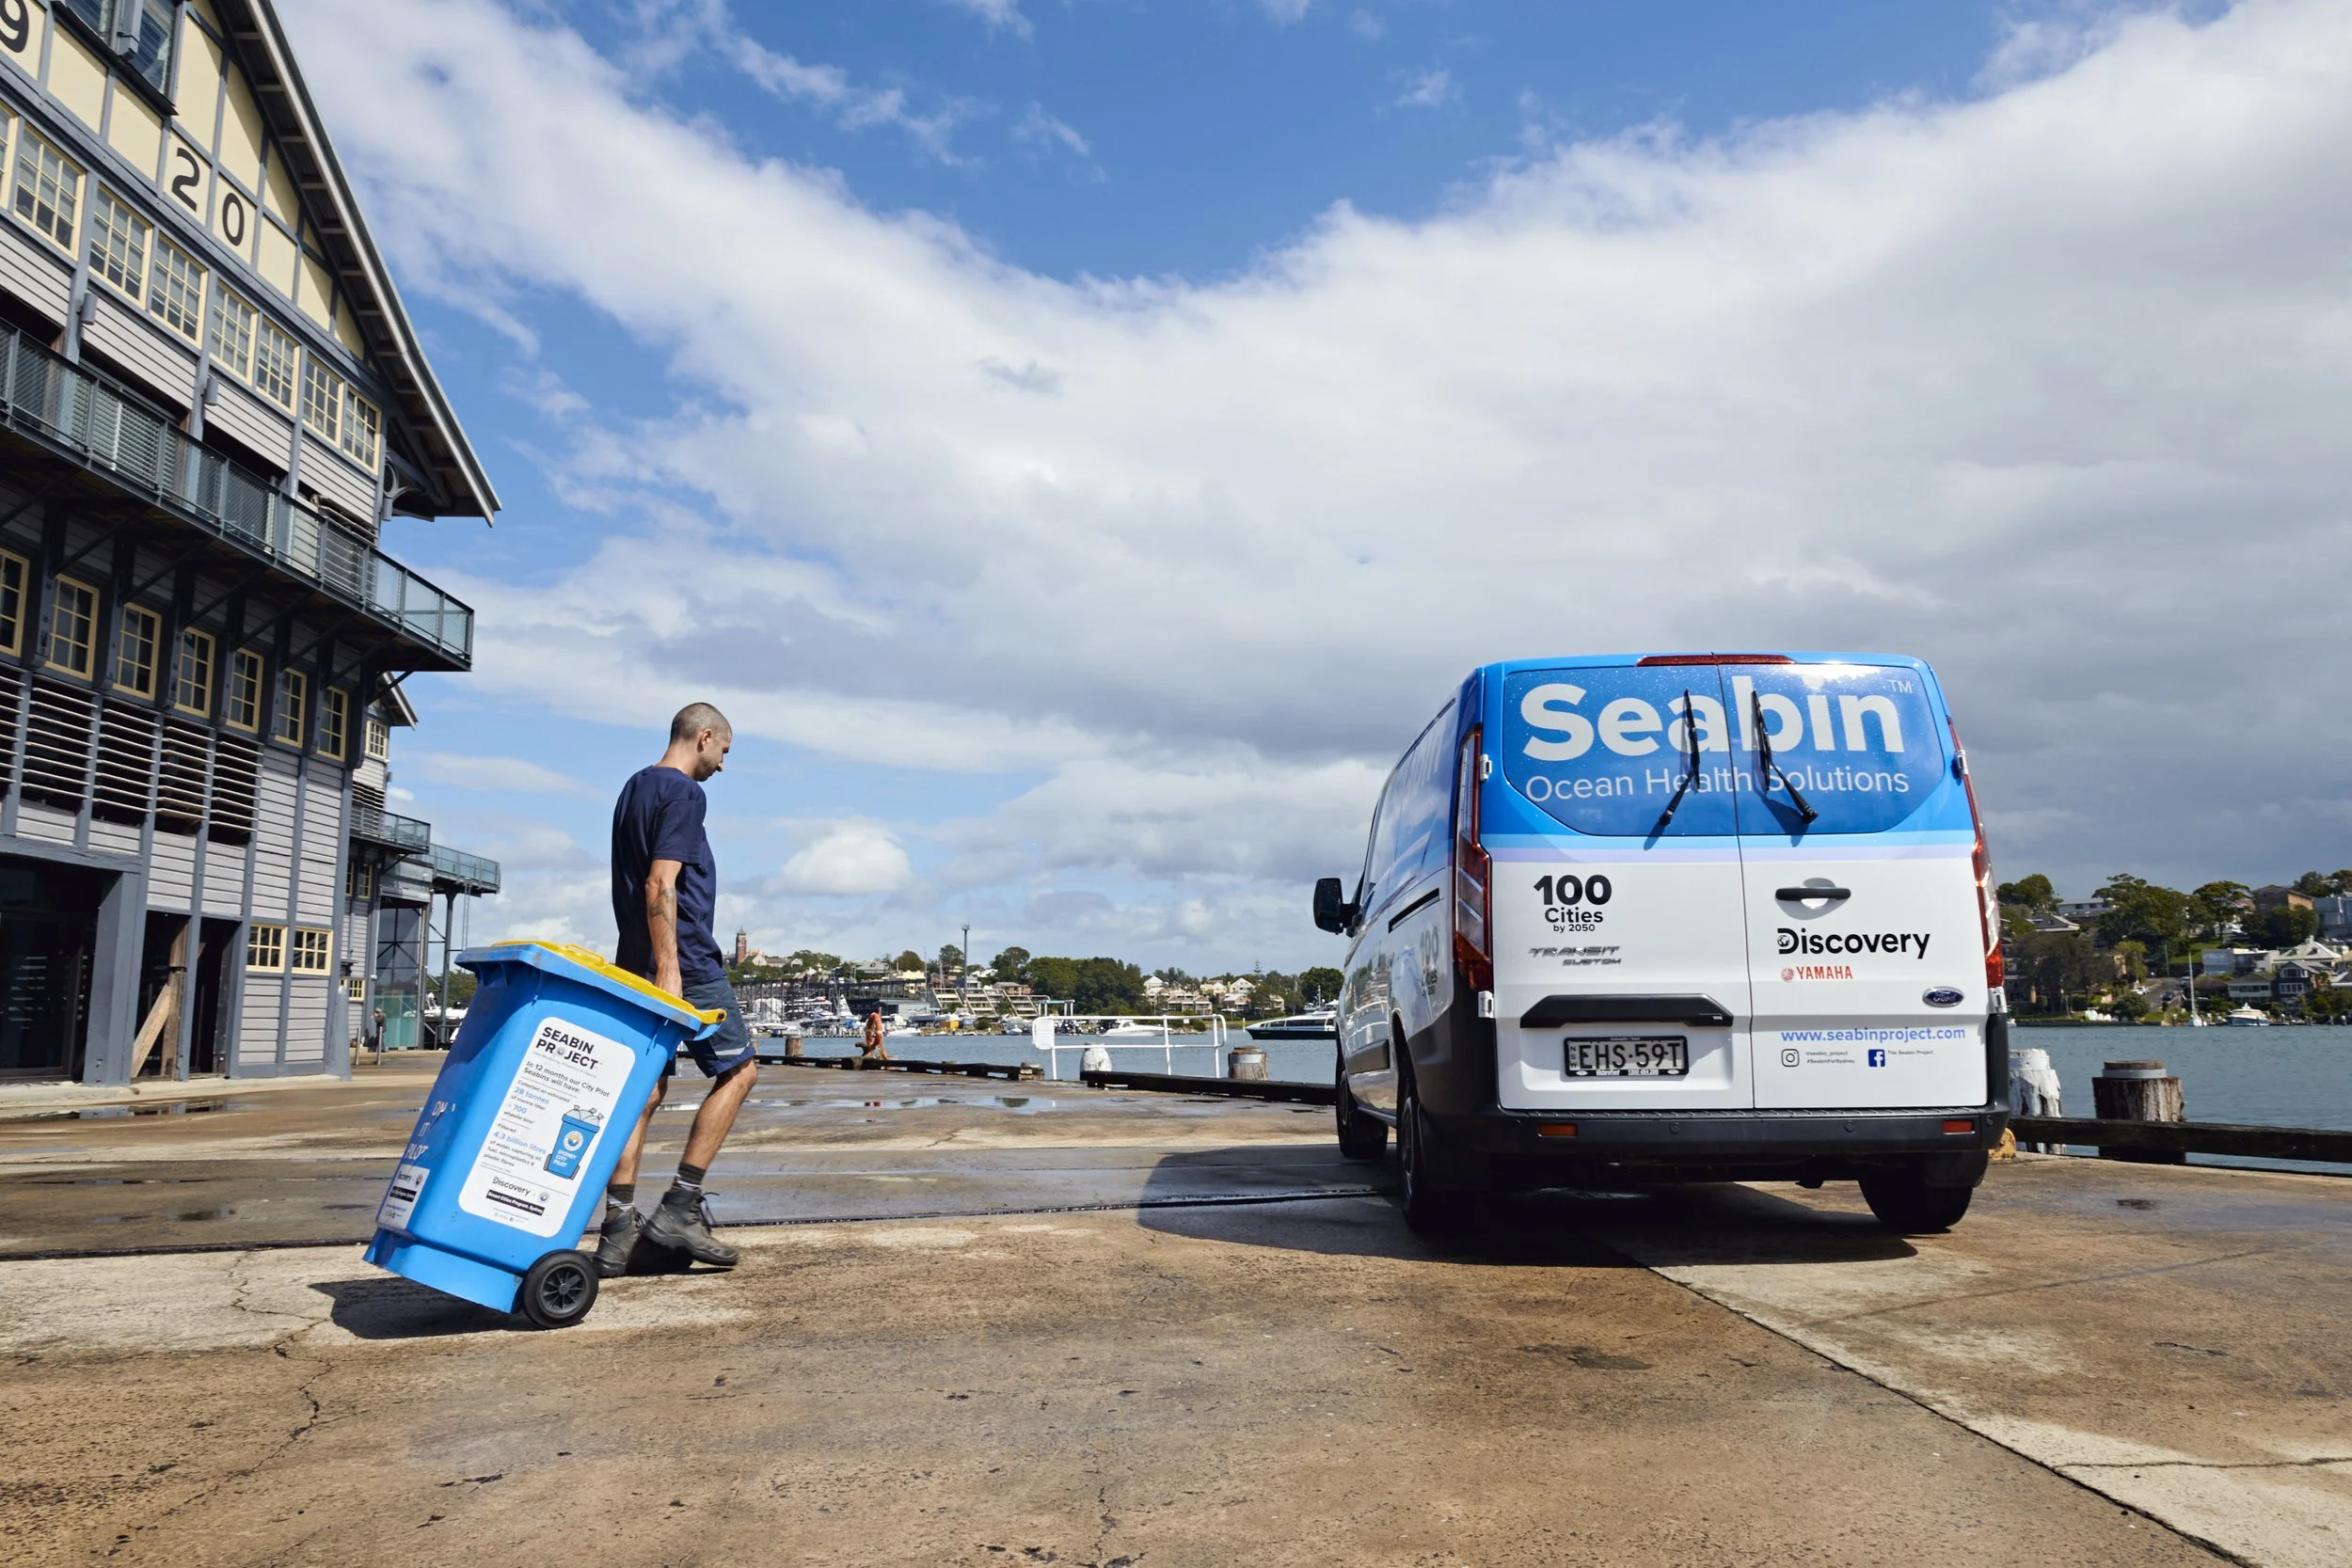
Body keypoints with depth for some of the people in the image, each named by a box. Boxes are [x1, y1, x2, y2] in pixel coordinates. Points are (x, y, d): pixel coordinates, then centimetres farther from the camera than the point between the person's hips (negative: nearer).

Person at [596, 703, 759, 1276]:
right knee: (738, 1069, 2)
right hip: (688, 963, -9)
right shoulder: (684, 794, -11)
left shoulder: (632, 788, 19)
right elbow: (660, 884, -20)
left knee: (644, 1088, 8)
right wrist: (668, 968, -24)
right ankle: (679, 1208, -2)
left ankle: (617, 1230, 6)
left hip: (636, 963, 9)